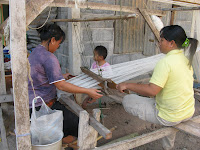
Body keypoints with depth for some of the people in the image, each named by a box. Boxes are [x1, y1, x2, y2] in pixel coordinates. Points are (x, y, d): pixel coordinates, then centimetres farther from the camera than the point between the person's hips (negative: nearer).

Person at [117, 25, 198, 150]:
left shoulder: (165, 62, -23)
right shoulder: (186, 60, 3)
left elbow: (152, 91, -28)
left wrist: (127, 85, -19)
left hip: (170, 117, -8)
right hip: (189, 113, 8)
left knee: (127, 100, 0)